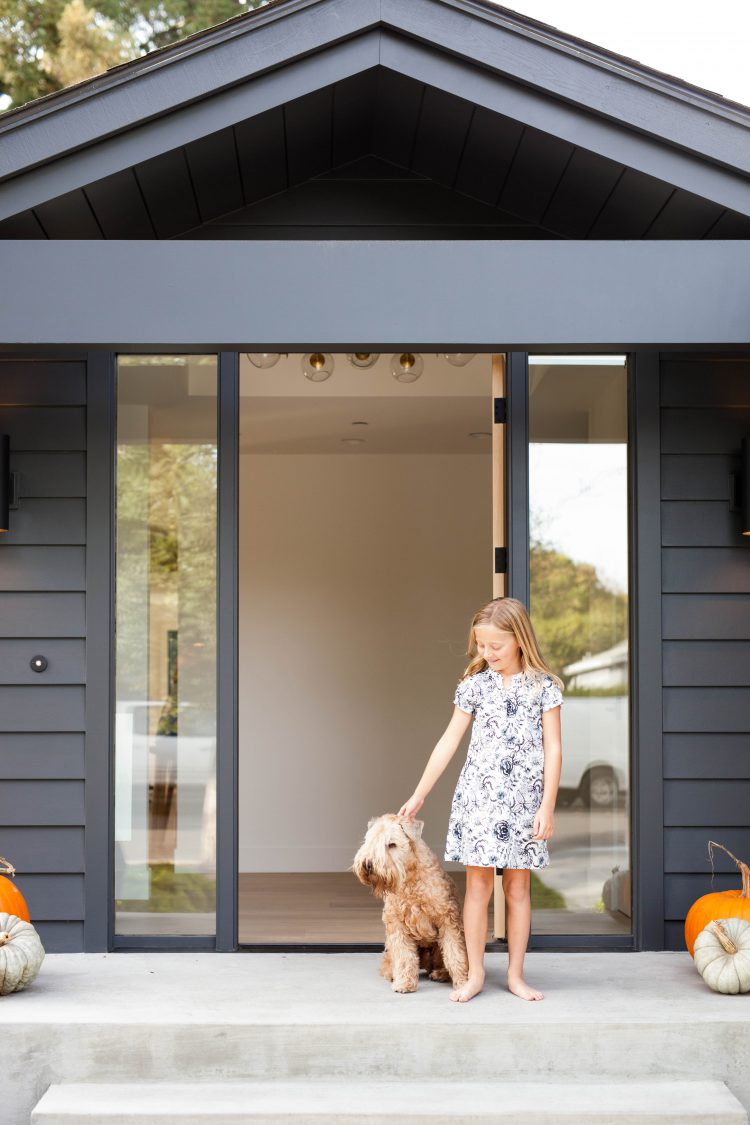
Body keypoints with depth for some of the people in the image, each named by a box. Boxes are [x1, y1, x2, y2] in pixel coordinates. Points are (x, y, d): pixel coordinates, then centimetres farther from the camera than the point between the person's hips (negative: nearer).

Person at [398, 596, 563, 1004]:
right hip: (478, 795, 1)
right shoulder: (474, 684, 3)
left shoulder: (544, 686, -1)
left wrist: (547, 807, -7)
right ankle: (475, 974, 9)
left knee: (518, 886, 6)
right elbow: (449, 742, 7)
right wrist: (418, 795, 6)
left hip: (524, 799, -1)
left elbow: (552, 747, -2)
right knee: (477, 884, 1)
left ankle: (515, 975, 15)